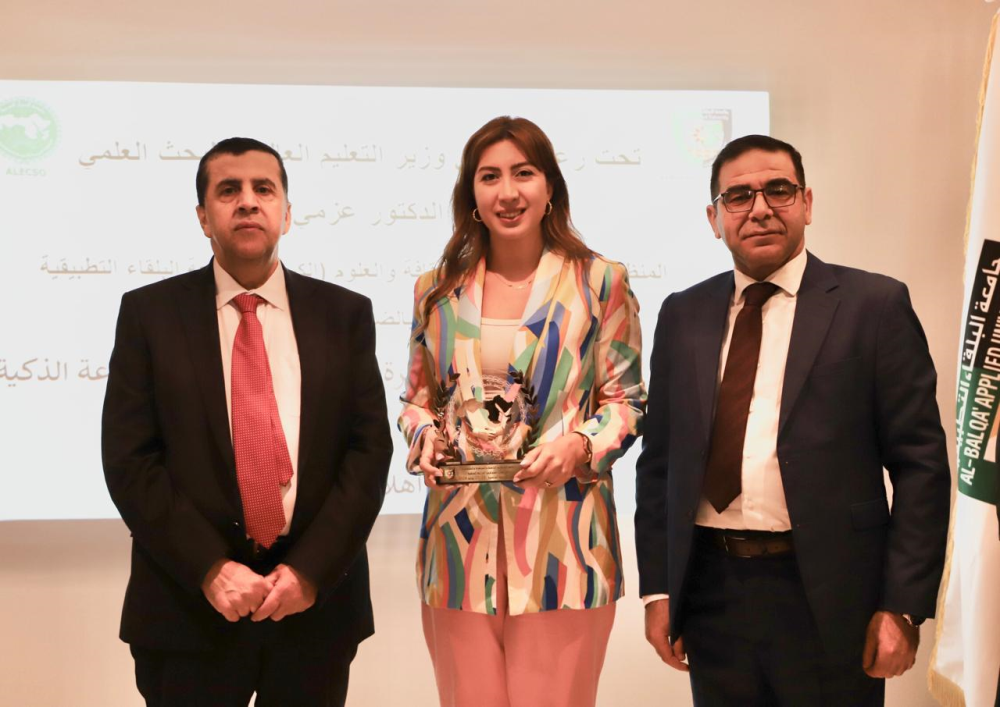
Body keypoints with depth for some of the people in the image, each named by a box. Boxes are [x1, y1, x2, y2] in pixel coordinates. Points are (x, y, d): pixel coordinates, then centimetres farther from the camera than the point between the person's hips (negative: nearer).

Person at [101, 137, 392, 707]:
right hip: (188, 609, -1)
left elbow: (371, 446, 0)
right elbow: (130, 459, -4)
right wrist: (209, 570, -13)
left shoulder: (345, 314, 5)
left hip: (318, 604, 1)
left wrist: (311, 569, -10)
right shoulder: (149, 314, 2)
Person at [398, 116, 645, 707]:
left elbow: (626, 400, 4)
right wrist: (424, 437, -3)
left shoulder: (600, 282, 1)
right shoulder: (438, 290, 9)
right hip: (460, 537, 3)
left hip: (561, 538, -2)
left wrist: (580, 444, -14)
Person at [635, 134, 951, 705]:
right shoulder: (683, 315, 8)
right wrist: (658, 588, 4)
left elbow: (920, 461, -5)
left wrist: (904, 606, -10)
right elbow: (660, 460, 10)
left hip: (828, 597, -3)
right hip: (710, 590, 3)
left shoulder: (874, 305, -2)